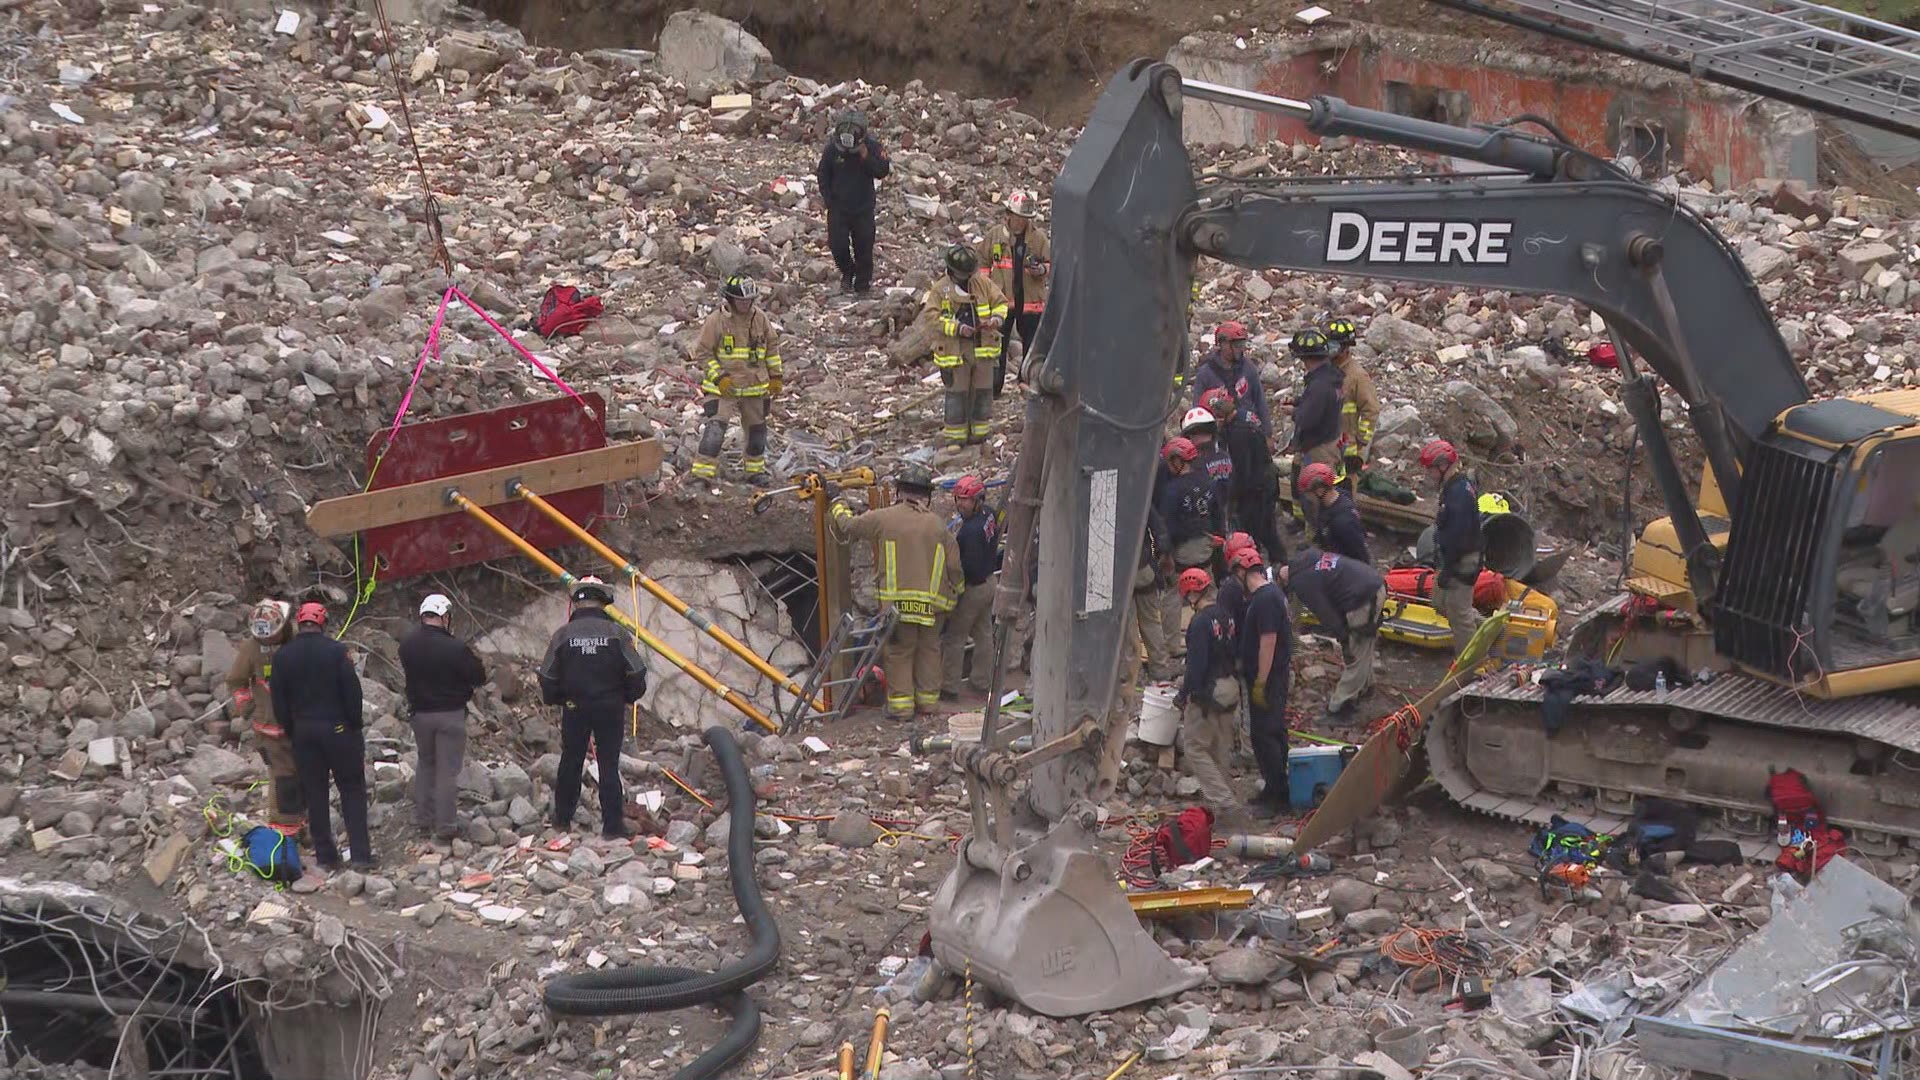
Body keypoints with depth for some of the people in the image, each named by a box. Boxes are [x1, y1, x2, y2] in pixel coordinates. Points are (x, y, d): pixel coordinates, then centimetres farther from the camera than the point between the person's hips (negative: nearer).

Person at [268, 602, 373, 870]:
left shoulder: (282, 656, 1)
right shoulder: (336, 651, -10)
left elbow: (278, 700, 5)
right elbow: (352, 691, -10)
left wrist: (290, 729, 13)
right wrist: (355, 725, 2)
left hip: (303, 730, 3)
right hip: (338, 728, -3)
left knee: (314, 793, 10)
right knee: (352, 790, 4)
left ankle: (325, 855, 11)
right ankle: (360, 854, -2)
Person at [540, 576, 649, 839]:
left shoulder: (563, 634, -5)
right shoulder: (616, 633, -8)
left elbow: (548, 677, -2)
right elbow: (636, 674, -7)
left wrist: (553, 699, 17)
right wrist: (628, 696, 12)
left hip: (574, 709, 1)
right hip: (610, 709, -1)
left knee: (570, 762, 15)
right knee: (609, 765, 2)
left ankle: (562, 820, 23)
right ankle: (613, 826, 0)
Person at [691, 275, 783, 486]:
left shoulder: (760, 318, 0)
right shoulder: (716, 321, -13)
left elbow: (772, 345, 12)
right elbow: (702, 352, -9)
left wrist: (775, 376, 10)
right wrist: (719, 377, -16)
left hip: (755, 387, 5)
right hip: (723, 388, -5)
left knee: (756, 429, 16)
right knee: (715, 428, -15)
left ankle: (755, 470, 34)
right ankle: (702, 474, -12)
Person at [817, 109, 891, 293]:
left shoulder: (872, 147, -9)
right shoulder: (831, 150, -9)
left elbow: (882, 172, -13)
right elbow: (823, 177, 2)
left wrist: (866, 157, -26)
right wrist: (829, 201, -3)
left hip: (863, 208, 0)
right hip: (838, 207, 0)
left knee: (864, 246, 5)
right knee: (838, 245, -3)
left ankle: (863, 282, 21)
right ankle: (846, 272, 25)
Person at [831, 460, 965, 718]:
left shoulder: (885, 518, -4)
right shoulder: (937, 524, 4)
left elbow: (849, 527, 9)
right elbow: (953, 565, 6)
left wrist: (838, 506, 27)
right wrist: (955, 591, 23)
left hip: (897, 599, -2)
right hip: (932, 601, 2)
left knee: (898, 652, 4)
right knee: (929, 649, 14)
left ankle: (901, 704, 2)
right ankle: (928, 699, 19)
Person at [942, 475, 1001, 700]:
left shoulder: (970, 530, -29)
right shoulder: (988, 516, 0)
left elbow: (970, 567, -27)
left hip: (971, 588, -10)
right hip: (988, 582, 10)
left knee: (953, 638, 1)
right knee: (983, 634, 18)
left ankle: (949, 688, 6)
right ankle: (982, 682, 29)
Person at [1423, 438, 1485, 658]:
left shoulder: (1459, 493, -26)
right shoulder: (1455, 486, 7)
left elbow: (1457, 536, -27)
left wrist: (1446, 571, -21)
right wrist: (1440, 564, 22)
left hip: (1461, 563, -10)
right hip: (1450, 558, 10)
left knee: (1458, 612, 1)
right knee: (1443, 601, 23)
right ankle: (1483, 626, 33)